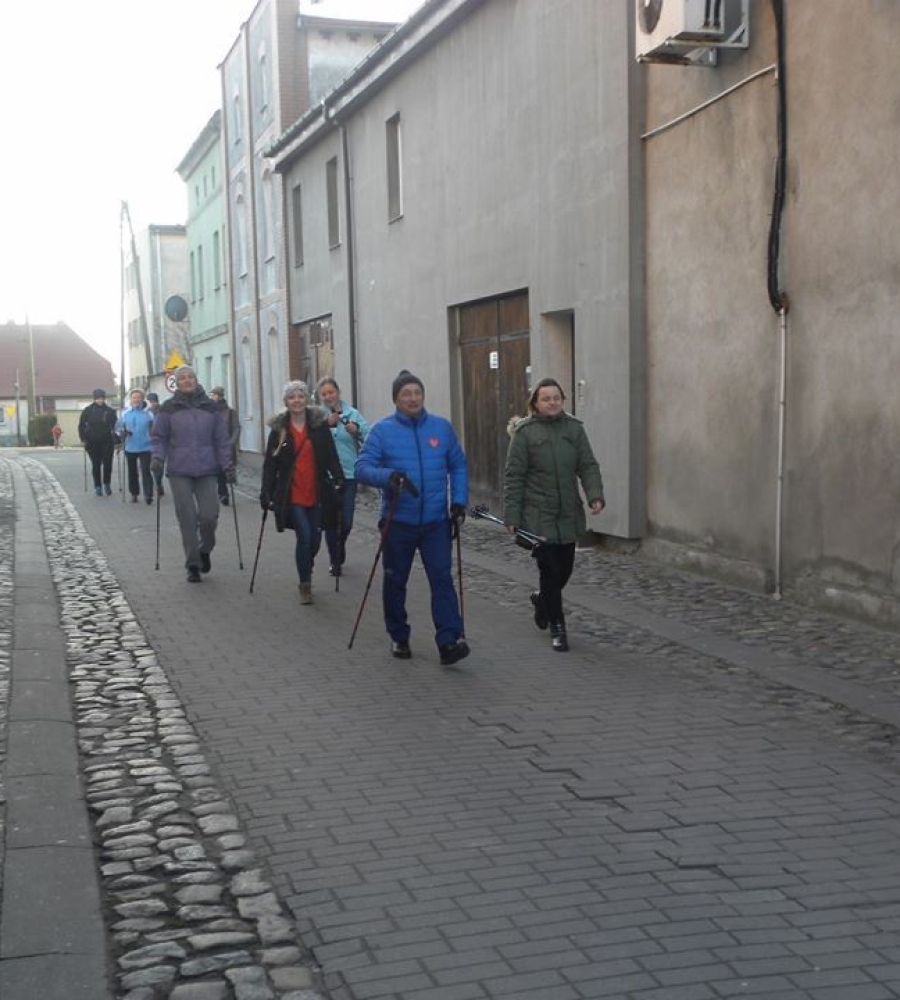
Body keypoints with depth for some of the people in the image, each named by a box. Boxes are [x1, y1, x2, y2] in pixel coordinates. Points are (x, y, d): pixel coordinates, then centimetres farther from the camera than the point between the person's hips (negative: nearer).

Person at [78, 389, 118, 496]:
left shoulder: (110, 411, 1)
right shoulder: (88, 410, 1)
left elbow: (115, 426, 0)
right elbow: (81, 425, 5)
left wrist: (117, 440, -8)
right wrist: (83, 439, -2)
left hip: (107, 442, 0)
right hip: (93, 442, 0)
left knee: (107, 464, -1)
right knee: (96, 465, 3)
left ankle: (107, 485, 15)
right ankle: (97, 486, 11)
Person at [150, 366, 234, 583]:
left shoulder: (210, 407, 8)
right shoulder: (168, 408, 4)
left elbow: (221, 439, 9)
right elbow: (158, 437, 7)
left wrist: (227, 465, 2)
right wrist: (157, 458, -9)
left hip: (207, 471, 1)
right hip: (179, 471, -1)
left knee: (209, 516, -6)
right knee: (187, 519, -2)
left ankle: (205, 550, 24)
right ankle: (193, 565, 10)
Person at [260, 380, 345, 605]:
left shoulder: (319, 424, 2)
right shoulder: (279, 429, 0)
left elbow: (331, 456, 1)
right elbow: (270, 464, 1)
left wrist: (339, 481, -10)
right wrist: (266, 493, -3)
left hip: (317, 494, 2)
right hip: (292, 495, -2)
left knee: (315, 539, 7)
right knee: (304, 536, -13)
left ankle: (306, 574, 35)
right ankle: (305, 584, 3)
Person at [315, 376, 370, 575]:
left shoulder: (352, 414, 2)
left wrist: (357, 430, -23)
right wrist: (327, 424, -26)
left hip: (349, 474, 1)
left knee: (346, 522, 4)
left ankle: (339, 548, 36)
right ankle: (335, 560, 19)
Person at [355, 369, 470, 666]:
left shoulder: (442, 427, 5)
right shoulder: (382, 430, -2)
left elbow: (458, 466, 12)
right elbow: (362, 468, -9)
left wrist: (459, 502, 2)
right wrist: (388, 476, -28)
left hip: (436, 521, 1)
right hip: (398, 521, -1)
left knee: (442, 578, -9)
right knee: (395, 581, 10)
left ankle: (449, 641, -12)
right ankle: (398, 638, 26)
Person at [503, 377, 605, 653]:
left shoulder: (574, 428, 4)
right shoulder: (525, 432, -6)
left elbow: (588, 466, 3)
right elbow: (514, 477, -5)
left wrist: (595, 495, -15)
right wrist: (511, 516, -8)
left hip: (569, 516, 4)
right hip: (538, 517, -4)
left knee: (564, 570, 14)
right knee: (550, 571, -3)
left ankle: (542, 598, 45)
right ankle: (558, 628, 11)